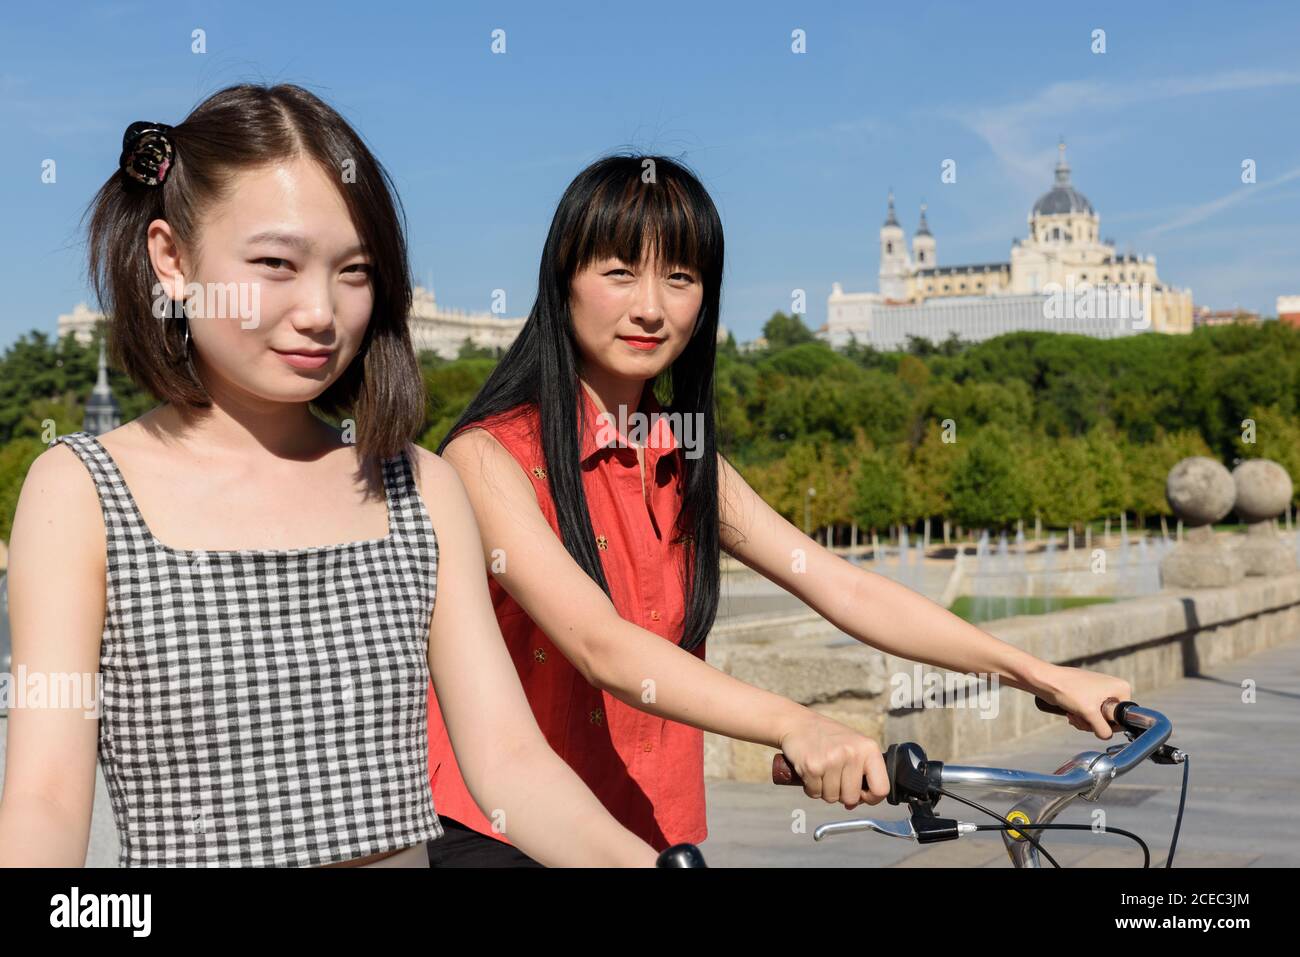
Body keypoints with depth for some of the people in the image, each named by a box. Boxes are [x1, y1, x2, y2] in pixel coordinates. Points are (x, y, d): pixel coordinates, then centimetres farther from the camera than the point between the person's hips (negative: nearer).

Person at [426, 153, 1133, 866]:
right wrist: (795, 727, -39)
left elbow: (843, 589, 2)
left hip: (651, 834, 5)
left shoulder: (682, 462, 8)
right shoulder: (489, 457, -13)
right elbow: (600, 646, -26)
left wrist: (1046, 679, -6)